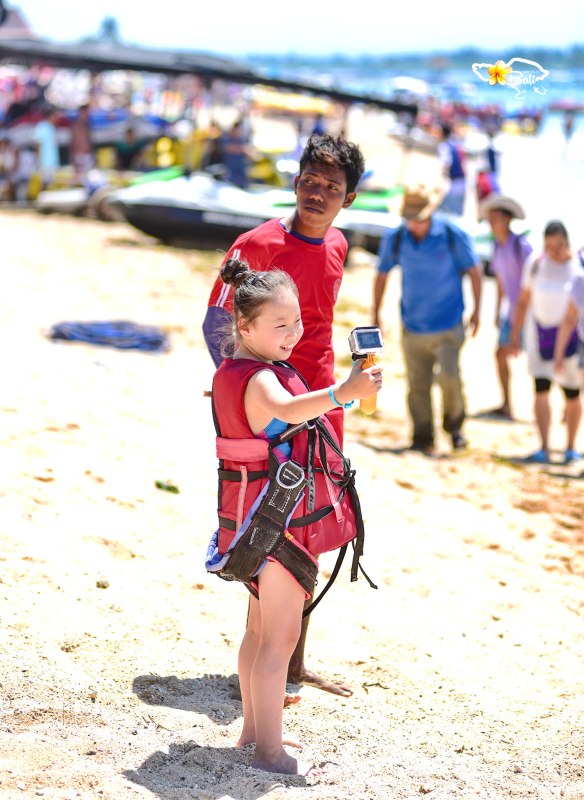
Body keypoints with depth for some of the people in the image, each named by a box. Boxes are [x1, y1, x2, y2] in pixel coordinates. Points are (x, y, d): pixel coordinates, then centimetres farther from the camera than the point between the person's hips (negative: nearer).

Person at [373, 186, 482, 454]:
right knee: (418, 386, 4)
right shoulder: (394, 239, -4)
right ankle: (423, 439, 19)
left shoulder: (453, 236, -10)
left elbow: (473, 271, 3)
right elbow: (381, 275, 10)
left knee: (449, 376, -17)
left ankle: (454, 425, 9)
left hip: (448, 325, -2)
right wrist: (376, 314, 16)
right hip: (413, 328, 2)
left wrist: (476, 310, 5)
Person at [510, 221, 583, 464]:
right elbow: (524, 300, 5)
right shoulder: (536, 263, -3)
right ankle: (544, 449, -9)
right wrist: (515, 335, 5)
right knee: (541, 389, -9)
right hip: (540, 332, 2)